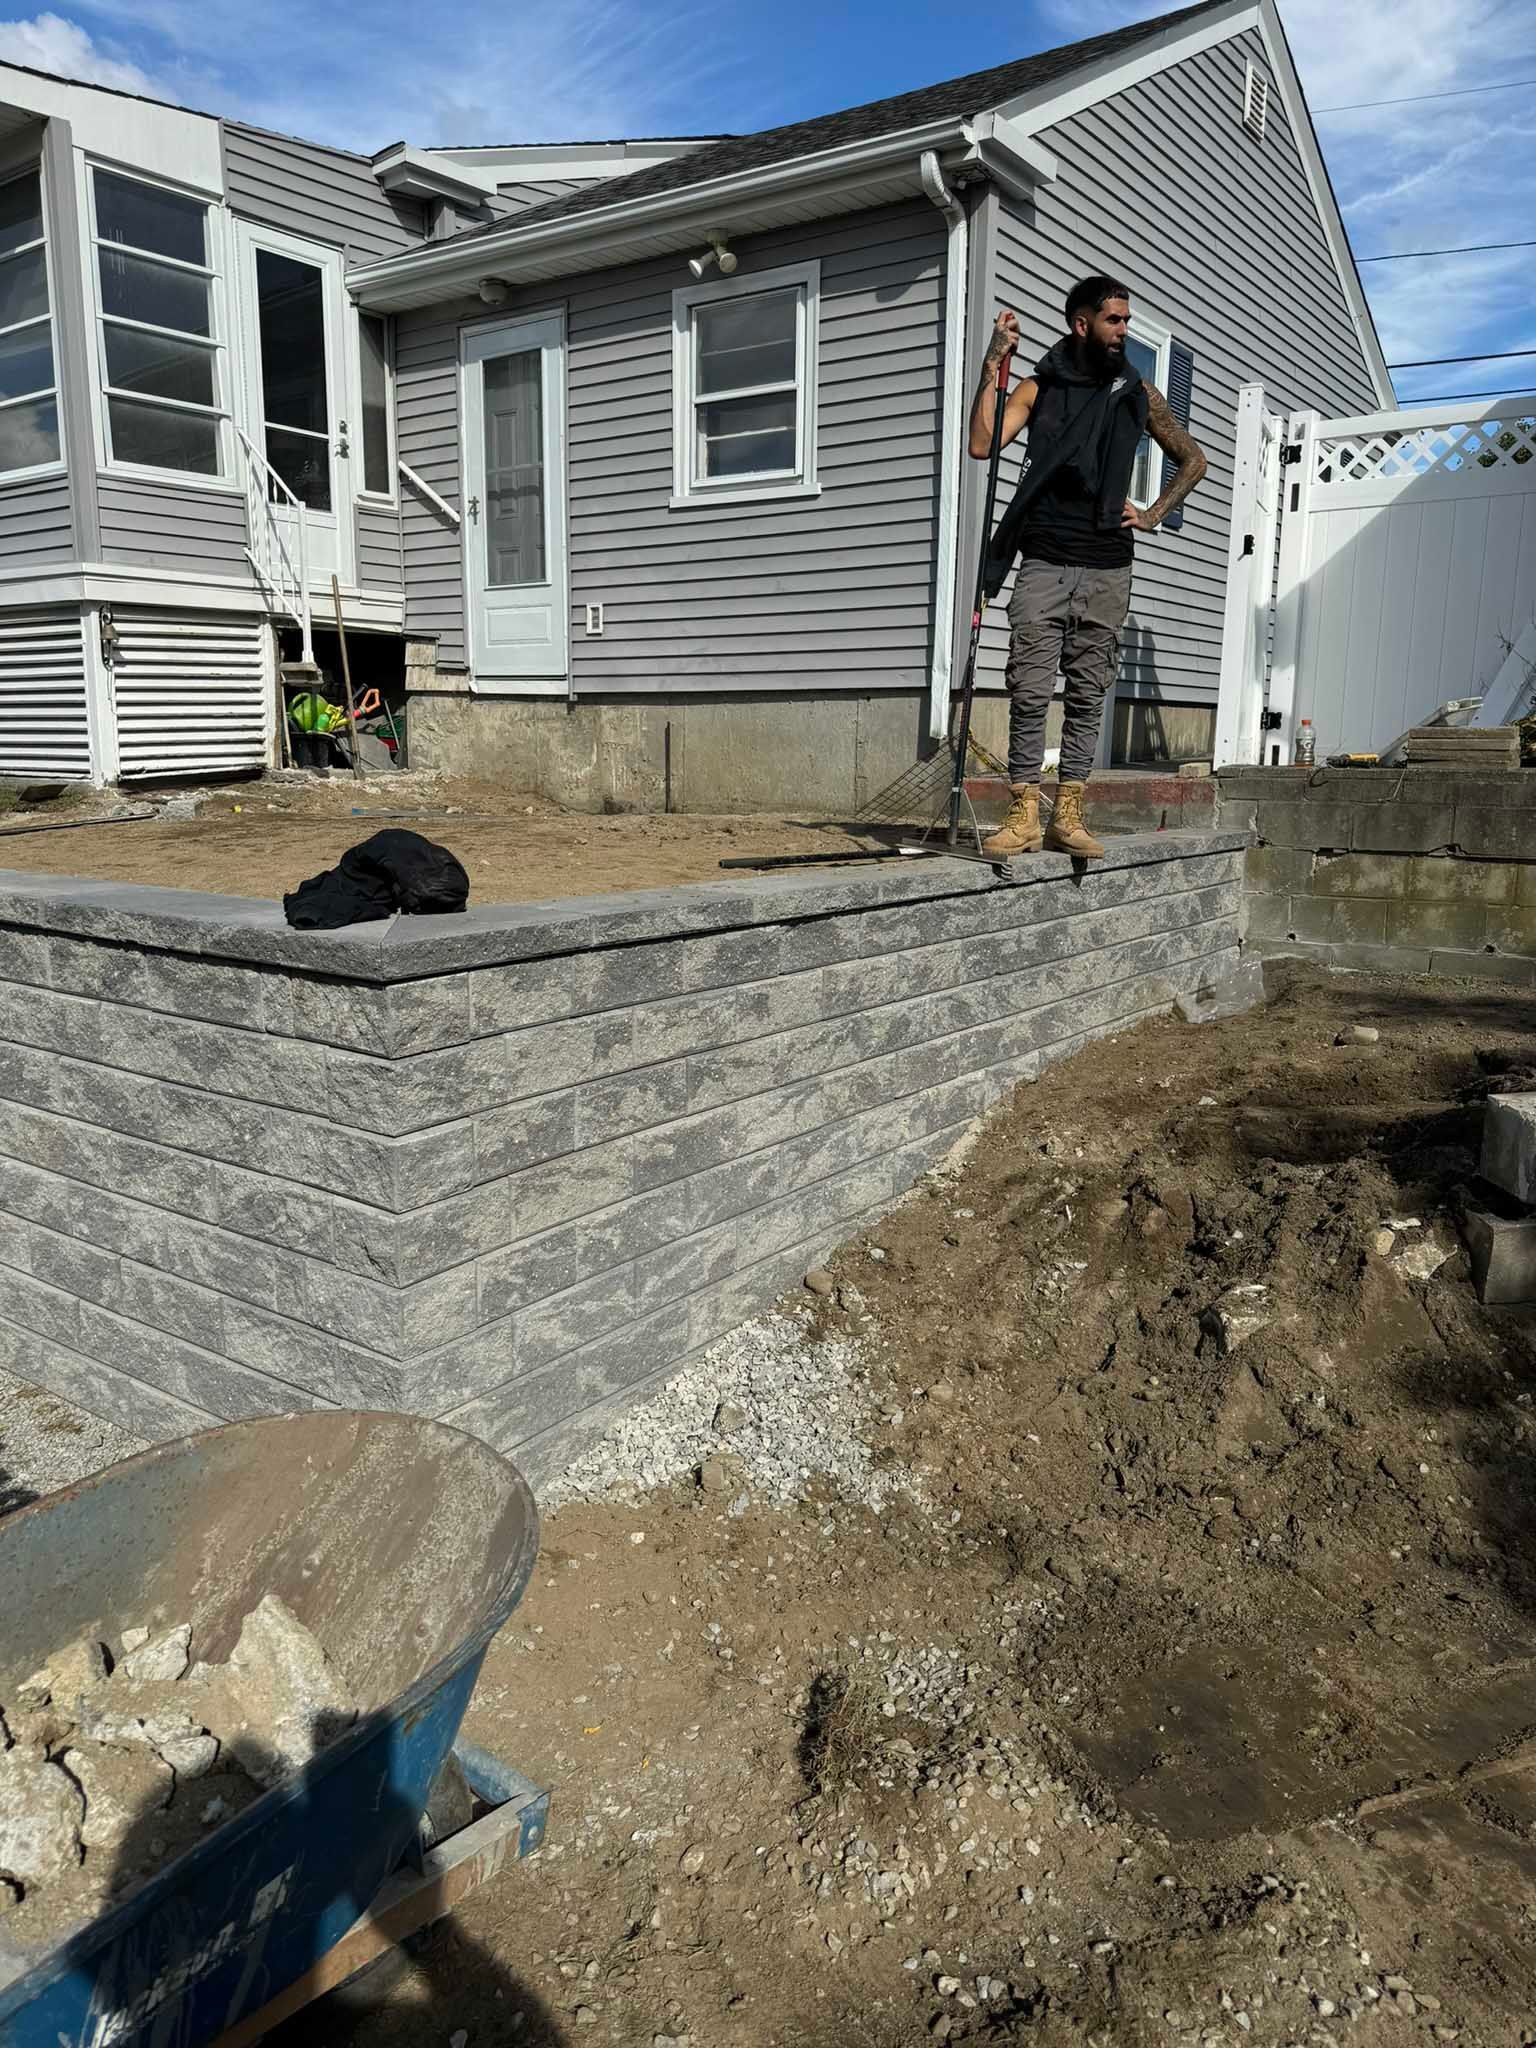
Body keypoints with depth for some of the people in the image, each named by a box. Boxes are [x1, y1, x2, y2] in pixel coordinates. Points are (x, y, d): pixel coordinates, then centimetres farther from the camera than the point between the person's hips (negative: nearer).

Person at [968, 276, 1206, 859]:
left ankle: (1067, 816, 5)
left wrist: (1153, 515, 11)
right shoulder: (1040, 387, 7)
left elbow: (1192, 460, 24)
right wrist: (993, 365, -11)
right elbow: (983, 444, -9)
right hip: (1044, 563, -2)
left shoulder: (1138, 393, 13)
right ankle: (1024, 815, -4)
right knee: (1030, 691, -7)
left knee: (1088, 695, 1)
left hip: (1107, 568, 2)